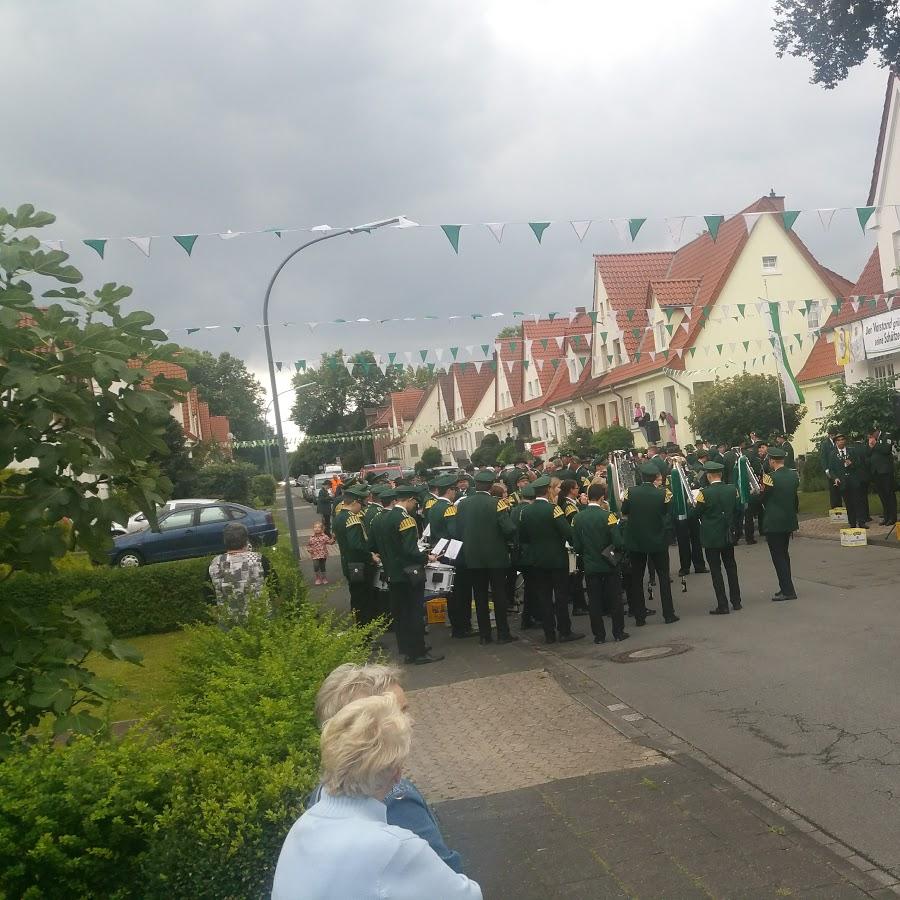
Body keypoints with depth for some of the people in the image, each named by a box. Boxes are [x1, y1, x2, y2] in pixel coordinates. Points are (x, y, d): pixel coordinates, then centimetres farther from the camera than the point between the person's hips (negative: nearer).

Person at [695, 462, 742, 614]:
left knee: (716, 570, 2)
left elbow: (696, 513, -11)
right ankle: (736, 601, 25)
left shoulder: (704, 493, -18)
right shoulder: (732, 489, -4)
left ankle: (722, 606, 3)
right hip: (728, 535, 5)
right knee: (731, 567, 18)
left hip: (711, 537, -5)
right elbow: (738, 508, 5)